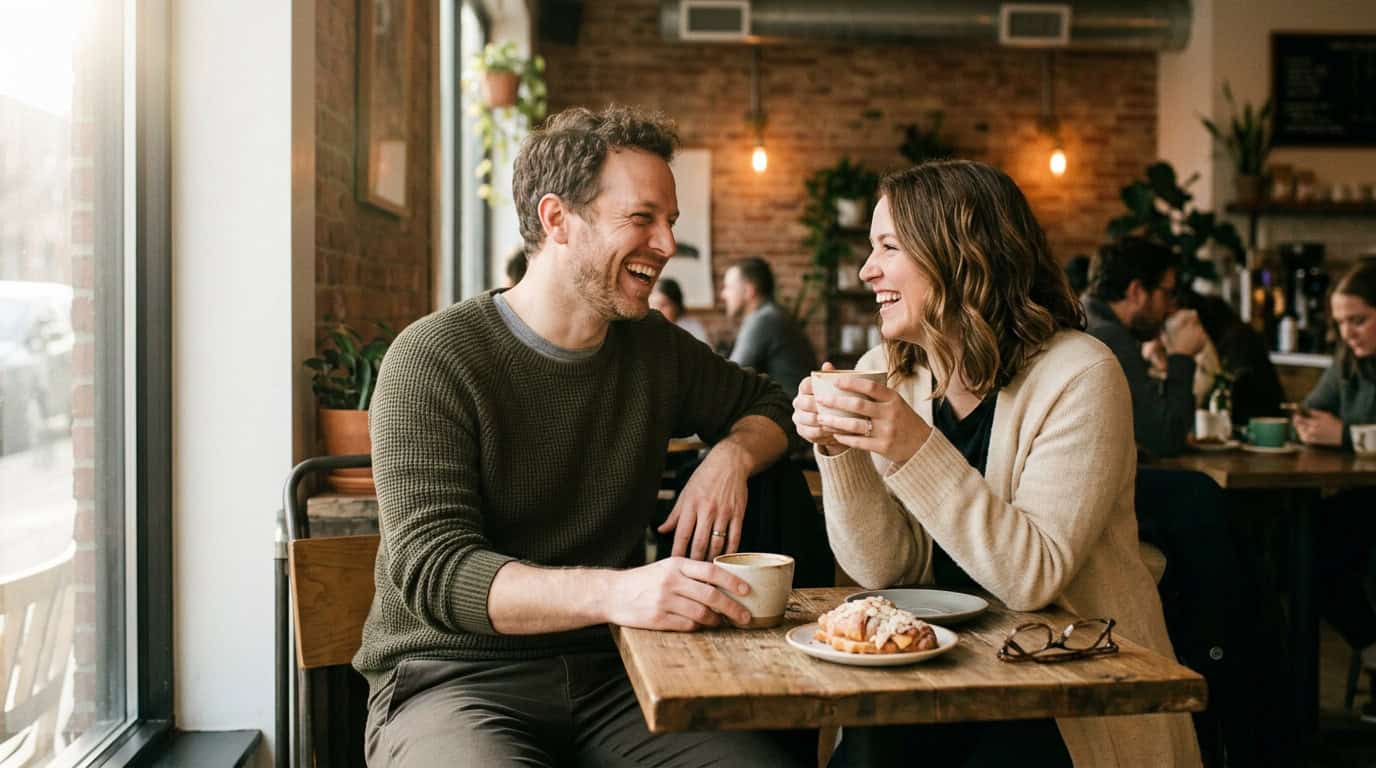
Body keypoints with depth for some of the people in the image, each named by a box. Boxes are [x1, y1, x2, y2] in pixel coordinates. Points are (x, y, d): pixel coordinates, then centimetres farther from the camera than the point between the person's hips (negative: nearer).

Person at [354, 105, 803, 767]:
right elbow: (432, 568, -18)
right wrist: (615, 592, -34)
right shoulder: (432, 360, -9)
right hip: (454, 681, -4)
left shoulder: (653, 347, 8)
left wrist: (730, 456, 0)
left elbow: (767, 404, 25)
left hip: (610, 675, 5)